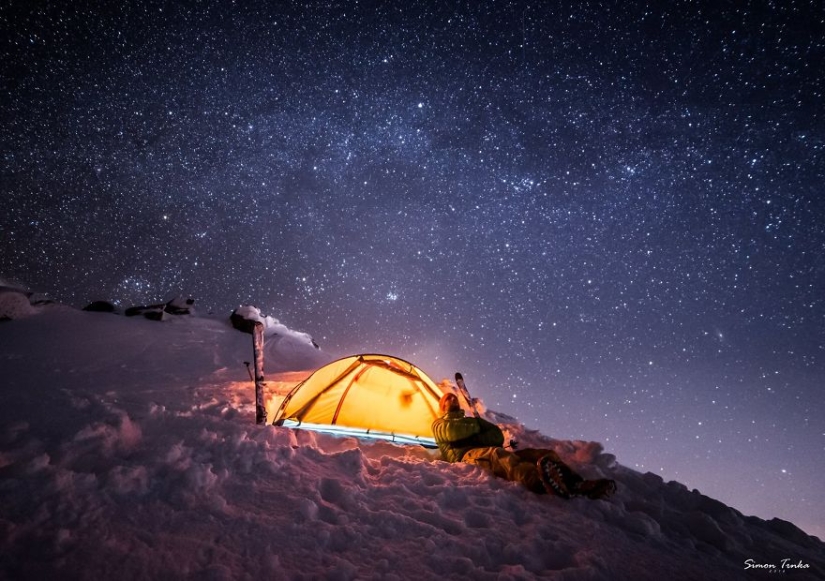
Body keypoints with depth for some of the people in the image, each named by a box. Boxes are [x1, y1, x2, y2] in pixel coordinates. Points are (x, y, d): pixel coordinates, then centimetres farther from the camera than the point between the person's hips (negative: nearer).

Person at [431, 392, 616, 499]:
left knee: (543, 453, -16)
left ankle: (576, 484, -45)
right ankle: (540, 482, -73)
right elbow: (454, 432, -1)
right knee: (496, 453, -42)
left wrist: (475, 437, 2)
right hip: (467, 456, -6)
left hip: (493, 453, 6)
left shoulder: (470, 421, 40)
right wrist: (477, 425, 13)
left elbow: (498, 436, 20)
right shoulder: (439, 424, 27)